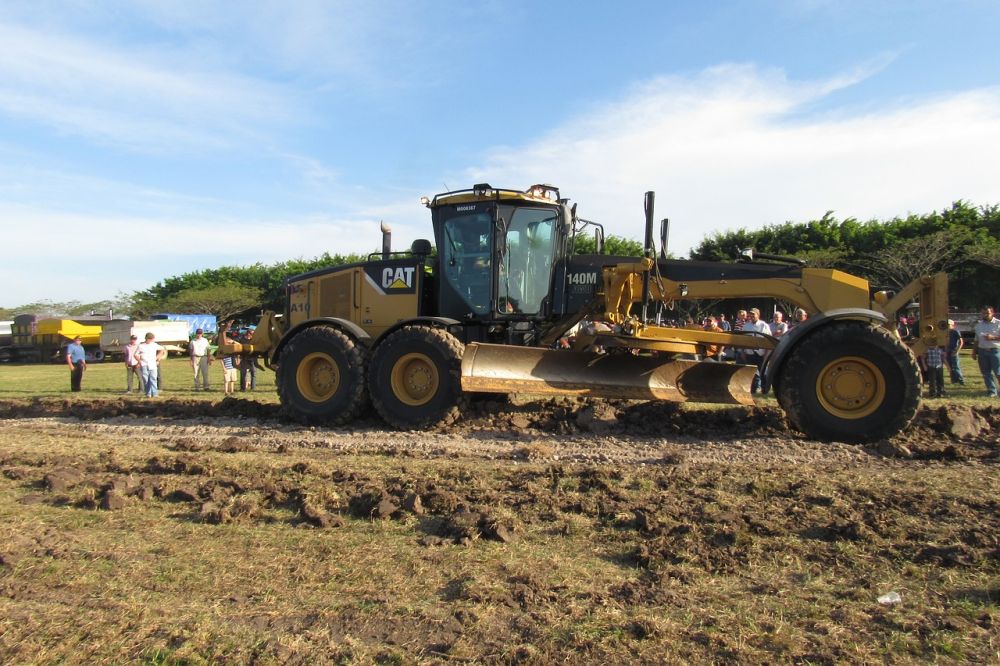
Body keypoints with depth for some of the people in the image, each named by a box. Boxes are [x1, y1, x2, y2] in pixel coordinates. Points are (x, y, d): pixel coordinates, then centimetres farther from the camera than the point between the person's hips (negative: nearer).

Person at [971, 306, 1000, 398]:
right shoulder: (979, 325, 14)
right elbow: (976, 340, 18)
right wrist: (974, 352, 14)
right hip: (982, 351, 5)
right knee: (986, 373, 6)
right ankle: (991, 391, 12)